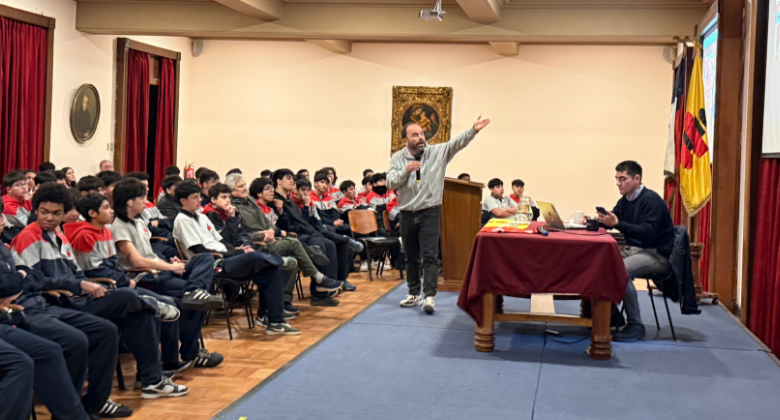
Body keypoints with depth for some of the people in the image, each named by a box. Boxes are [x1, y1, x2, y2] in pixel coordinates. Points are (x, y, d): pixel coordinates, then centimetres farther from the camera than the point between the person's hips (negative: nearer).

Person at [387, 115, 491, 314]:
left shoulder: (438, 152, -1)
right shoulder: (398, 158, 4)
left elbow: (457, 143, -14)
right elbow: (390, 183, -4)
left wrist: (473, 130, -30)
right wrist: (405, 171, -21)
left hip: (429, 212, -3)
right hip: (407, 213, 3)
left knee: (430, 255, -11)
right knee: (411, 257, 12)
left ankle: (430, 296, -13)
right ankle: (414, 294, 24)